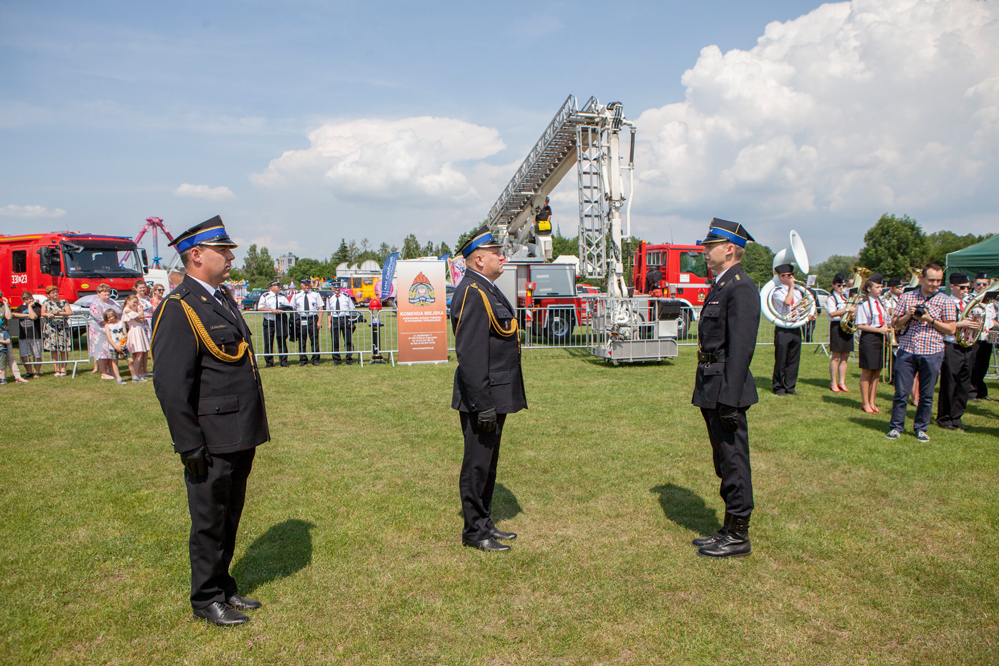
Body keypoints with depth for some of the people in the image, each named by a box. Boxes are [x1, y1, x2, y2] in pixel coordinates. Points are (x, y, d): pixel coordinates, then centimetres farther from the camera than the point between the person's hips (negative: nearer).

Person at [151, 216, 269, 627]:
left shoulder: (223, 297, 13)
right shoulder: (179, 309, -16)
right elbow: (170, 385, -19)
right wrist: (189, 446, -19)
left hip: (241, 436, 9)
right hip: (212, 441, -9)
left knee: (230, 516, 20)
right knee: (210, 520, 7)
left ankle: (223, 587, 36)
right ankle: (206, 599, 25)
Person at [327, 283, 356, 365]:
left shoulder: (346, 296, 7)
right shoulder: (330, 298, 10)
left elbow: (351, 310, 7)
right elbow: (329, 312, 11)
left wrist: (352, 322, 1)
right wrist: (329, 323, 2)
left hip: (345, 319, -1)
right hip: (334, 320, 1)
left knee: (348, 340, -1)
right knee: (335, 341, 2)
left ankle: (349, 359, 7)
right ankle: (336, 359, 10)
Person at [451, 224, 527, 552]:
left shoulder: (487, 291, 16)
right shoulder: (472, 293, -18)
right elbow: (469, 355, -24)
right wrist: (483, 405, -25)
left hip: (496, 396, 10)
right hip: (484, 398, -10)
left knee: (488, 463, 18)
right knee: (477, 465, 2)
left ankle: (485, 523, 30)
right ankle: (474, 532, 14)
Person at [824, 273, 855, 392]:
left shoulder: (846, 297, 17)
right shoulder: (830, 298, -3)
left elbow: (852, 309, 25)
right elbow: (832, 313, -18)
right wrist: (847, 309, -20)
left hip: (847, 327, 6)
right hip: (836, 327, -6)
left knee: (845, 357, 6)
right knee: (835, 357, -4)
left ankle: (842, 382, 12)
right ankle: (833, 383, 1)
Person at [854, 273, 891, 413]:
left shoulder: (882, 302, 10)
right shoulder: (864, 304, -9)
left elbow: (886, 320, 19)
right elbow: (860, 325, -14)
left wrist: (886, 326, -1)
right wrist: (878, 329, -18)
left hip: (881, 339, 7)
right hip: (868, 339, -7)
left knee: (877, 372, 10)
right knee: (867, 372, 1)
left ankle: (872, 402, 19)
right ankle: (865, 403, 11)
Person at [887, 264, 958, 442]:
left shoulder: (945, 302, 2)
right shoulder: (906, 297, 7)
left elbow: (951, 329, 1)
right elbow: (895, 323, 9)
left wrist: (930, 320, -11)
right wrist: (908, 316, -10)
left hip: (931, 353, 0)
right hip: (906, 351, 1)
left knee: (926, 395, 7)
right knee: (901, 392, 2)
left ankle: (921, 428, 21)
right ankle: (896, 427, 13)